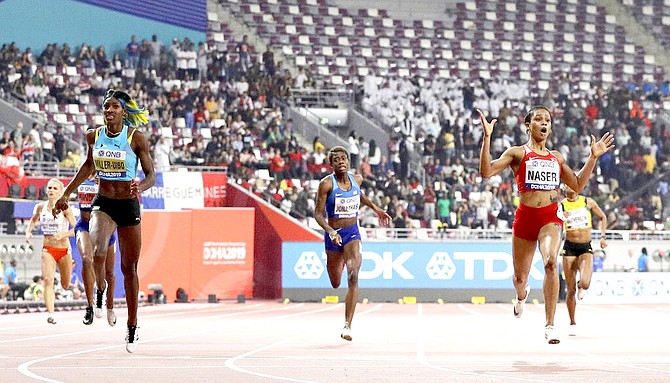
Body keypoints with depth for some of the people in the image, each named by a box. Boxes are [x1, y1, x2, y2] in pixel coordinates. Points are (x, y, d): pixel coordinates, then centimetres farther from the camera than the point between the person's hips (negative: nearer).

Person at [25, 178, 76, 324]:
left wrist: (63, 234, -32)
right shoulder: (40, 207, -1)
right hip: (47, 249, 1)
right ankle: (50, 314, -23)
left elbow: (76, 229, -15)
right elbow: (33, 220, 20)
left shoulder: (64, 209, -13)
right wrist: (28, 231, 2)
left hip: (64, 250, -1)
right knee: (48, 280, -20)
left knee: (65, 286, 13)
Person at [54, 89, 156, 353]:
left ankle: (132, 326, 19)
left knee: (129, 268, 7)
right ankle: (100, 293, -2)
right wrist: (66, 194, 20)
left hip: (128, 205, -1)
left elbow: (151, 175, -8)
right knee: (98, 253, -29)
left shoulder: (136, 138, -10)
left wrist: (139, 186, -31)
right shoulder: (94, 136, 0)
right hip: (102, 204, 1)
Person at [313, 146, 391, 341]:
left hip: (353, 233, 1)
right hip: (333, 234, -1)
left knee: (353, 278, -19)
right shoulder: (326, 184, -13)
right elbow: (318, 214, -15)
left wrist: (375, 208, 21)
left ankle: (347, 325, -19)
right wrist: (331, 232, -31)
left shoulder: (357, 179, 0)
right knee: (336, 284, 14)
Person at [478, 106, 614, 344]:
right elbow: (486, 172, -8)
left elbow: (577, 185, 20)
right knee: (520, 277, 10)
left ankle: (550, 325, -26)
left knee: (551, 263, -28)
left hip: (550, 217, 1)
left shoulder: (556, 157, 16)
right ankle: (522, 295, 52)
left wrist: (593, 157, 16)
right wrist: (487, 138, -16)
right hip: (525, 217, -1)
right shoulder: (517, 153, 5)